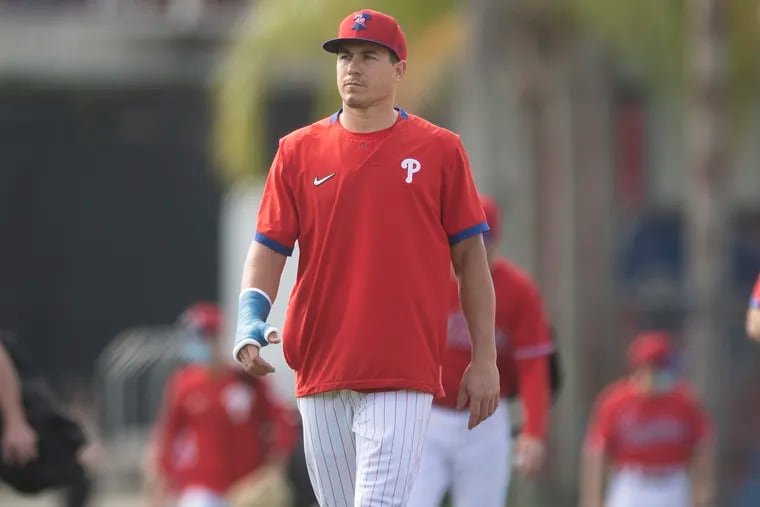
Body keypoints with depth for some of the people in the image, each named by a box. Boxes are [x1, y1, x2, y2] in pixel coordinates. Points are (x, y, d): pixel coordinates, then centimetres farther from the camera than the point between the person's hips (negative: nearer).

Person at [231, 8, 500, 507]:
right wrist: (250, 318, -12)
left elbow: (470, 255, 5)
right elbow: (269, 246, 7)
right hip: (321, 373, 3)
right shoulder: (299, 151, 9)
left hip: (404, 375, -3)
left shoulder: (439, 151, 4)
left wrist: (485, 358, 0)